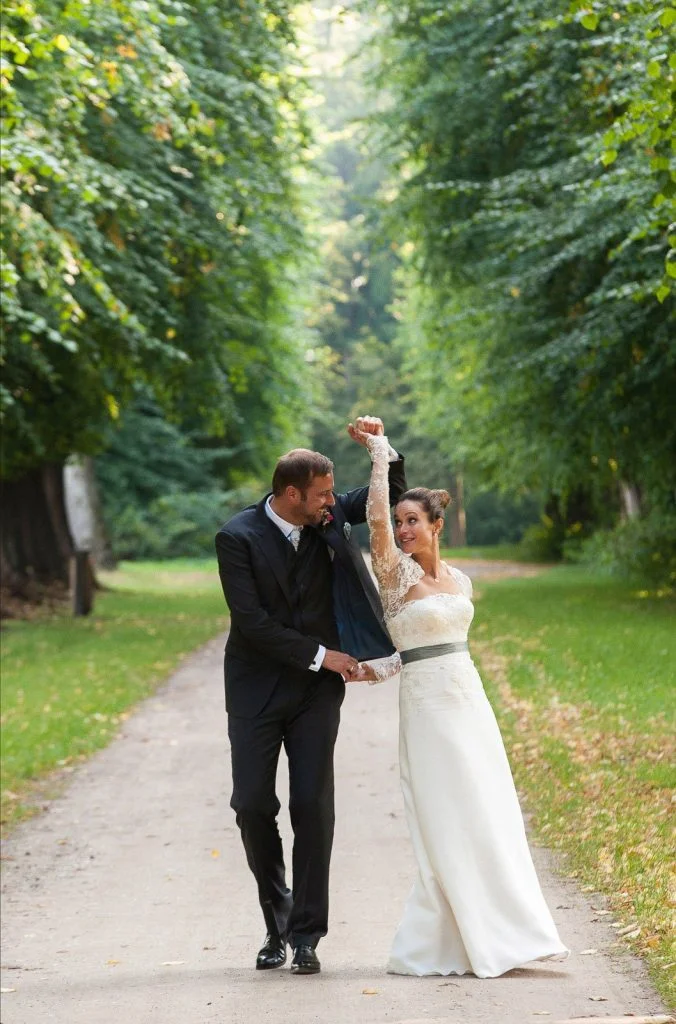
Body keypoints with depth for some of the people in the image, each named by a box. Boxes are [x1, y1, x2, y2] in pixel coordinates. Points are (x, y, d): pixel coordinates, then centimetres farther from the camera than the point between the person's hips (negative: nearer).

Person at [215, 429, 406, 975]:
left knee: (313, 806, -5)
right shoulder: (238, 537, -12)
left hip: (317, 689, 2)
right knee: (252, 805, 0)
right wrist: (320, 655, -13)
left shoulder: (329, 518, 0)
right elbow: (252, 622, -16)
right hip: (257, 689, -2)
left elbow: (390, 493, 12)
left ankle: (306, 935, 1)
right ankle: (277, 923, 18)